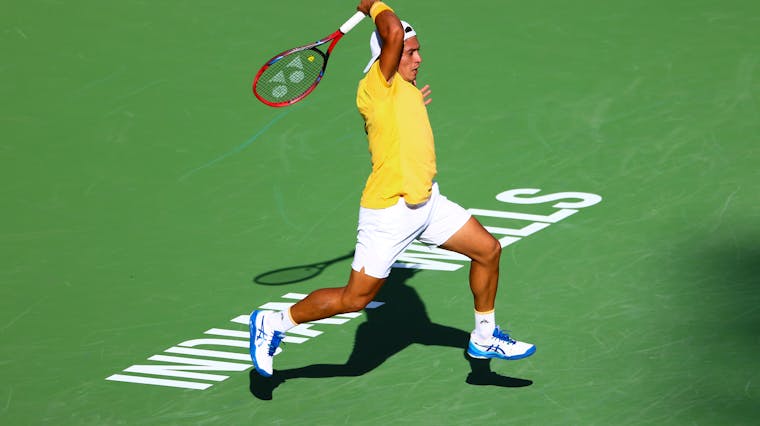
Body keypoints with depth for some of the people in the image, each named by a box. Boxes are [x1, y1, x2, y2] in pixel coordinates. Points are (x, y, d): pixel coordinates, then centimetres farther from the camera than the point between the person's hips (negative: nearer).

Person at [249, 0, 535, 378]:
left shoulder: (404, 90, 12)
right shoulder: (377, 85, -16)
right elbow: (394, 32, -31)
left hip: (427, 202, 9)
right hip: (388, 213, -9)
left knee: (488, 250, 9)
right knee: (355, 299, -1)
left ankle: (484, 338, 25)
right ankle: (274, 323, 16)